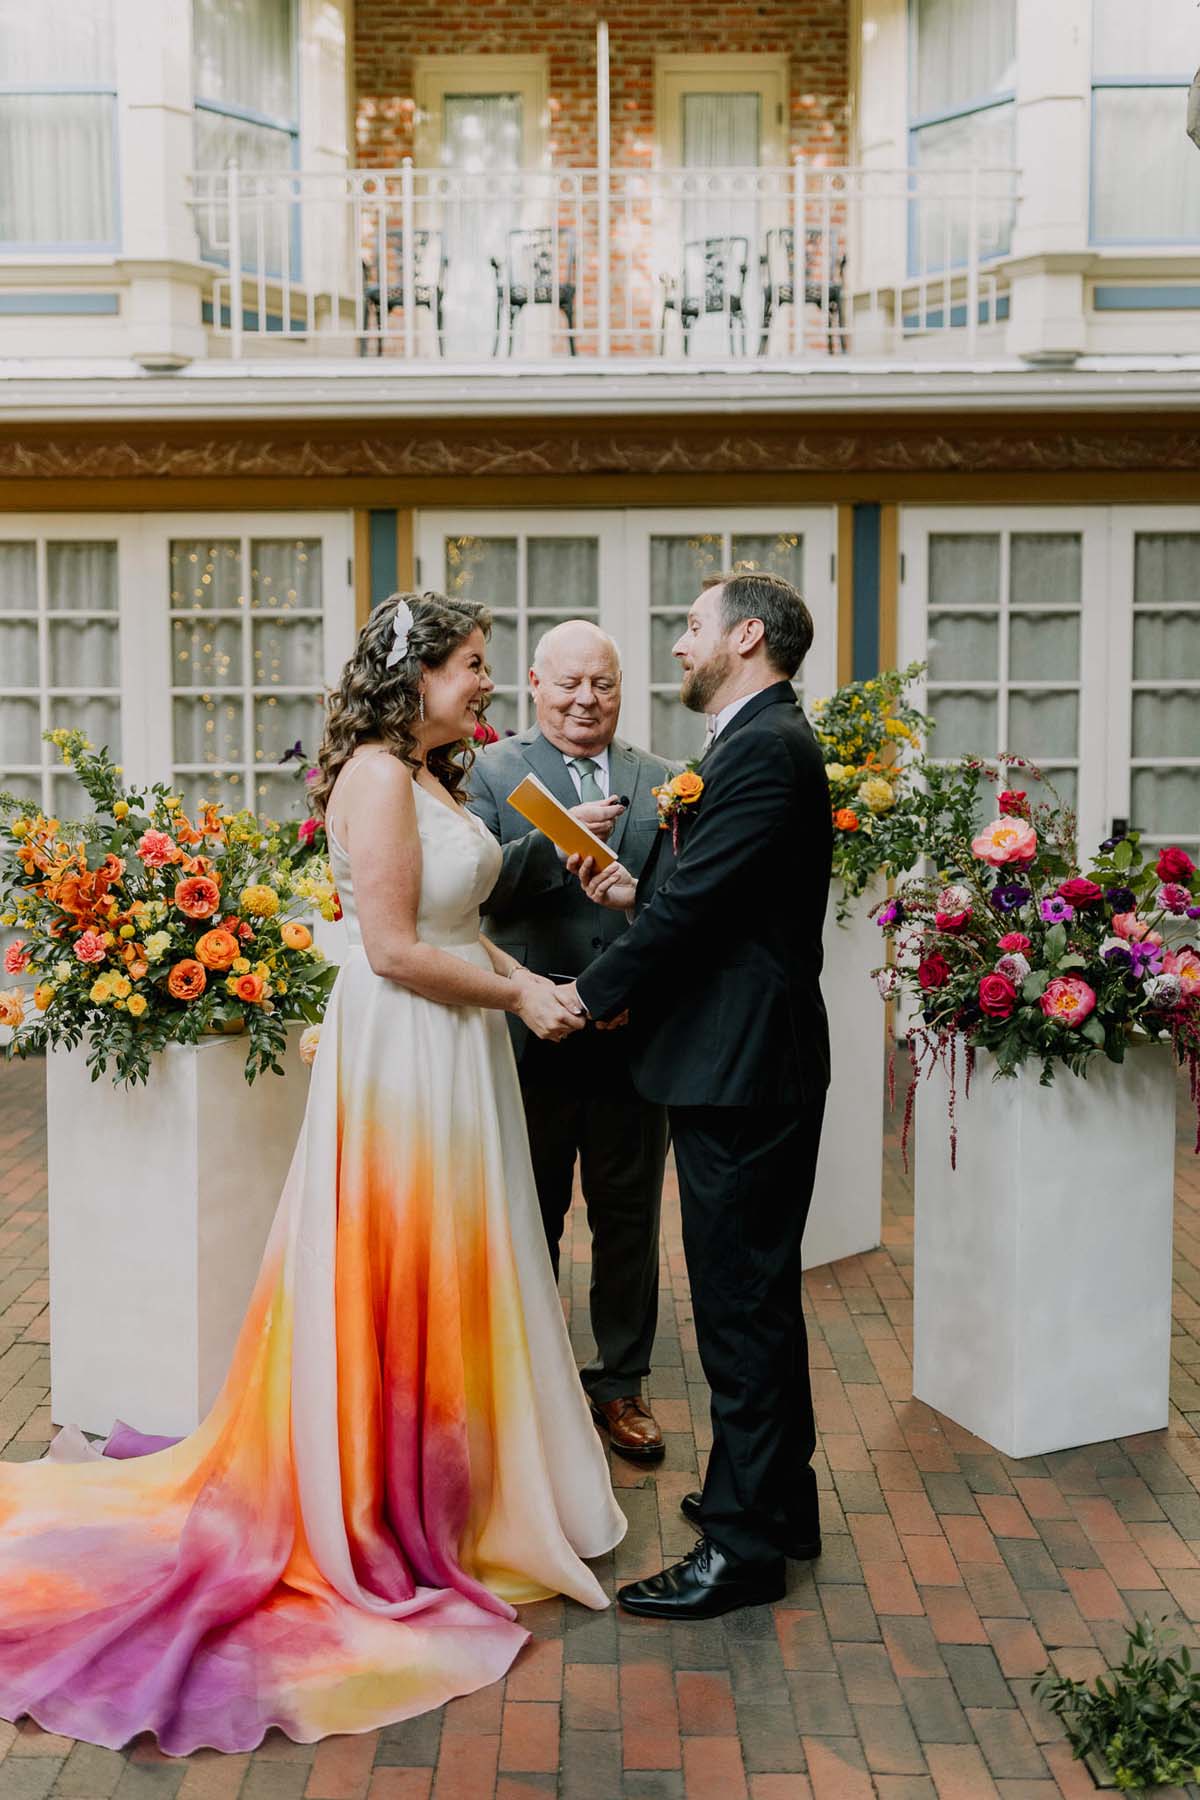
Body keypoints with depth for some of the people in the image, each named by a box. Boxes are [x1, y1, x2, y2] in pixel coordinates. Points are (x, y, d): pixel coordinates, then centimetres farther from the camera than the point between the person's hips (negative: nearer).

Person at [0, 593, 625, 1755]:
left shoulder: (430, 776, 13)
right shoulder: (376, 776, -17)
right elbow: (394, 949, -22)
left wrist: (518, 978, 1)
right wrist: (516, 992, -12)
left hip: (454, 1050, 10)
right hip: (404, 1055, -10)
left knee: (448, 1284, 18)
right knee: (400, 1278, 2)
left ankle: (447, 1493, 33)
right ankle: (390, 1517, 18)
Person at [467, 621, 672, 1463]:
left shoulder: (658, 780, 8)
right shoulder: (492, 772, 0)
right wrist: (559, 838, -27)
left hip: (633, 1037, 2)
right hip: (533, 1036, -2)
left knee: (629, 1218, 12)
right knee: (529, 1220, 13)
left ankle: (620, 1382, 28)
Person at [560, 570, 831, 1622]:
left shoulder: (767, 748, -16)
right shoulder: (761, 742, 16)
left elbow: (697, 904, -20)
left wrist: (593, 995, -9)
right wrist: (636, 891, 0)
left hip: (743, 1070, -11)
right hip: (744, 1065, 11)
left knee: (740, 1302, -2)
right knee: (757, 1294, 19)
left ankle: (743, 1545, 9)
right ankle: (779, 1496, 33)